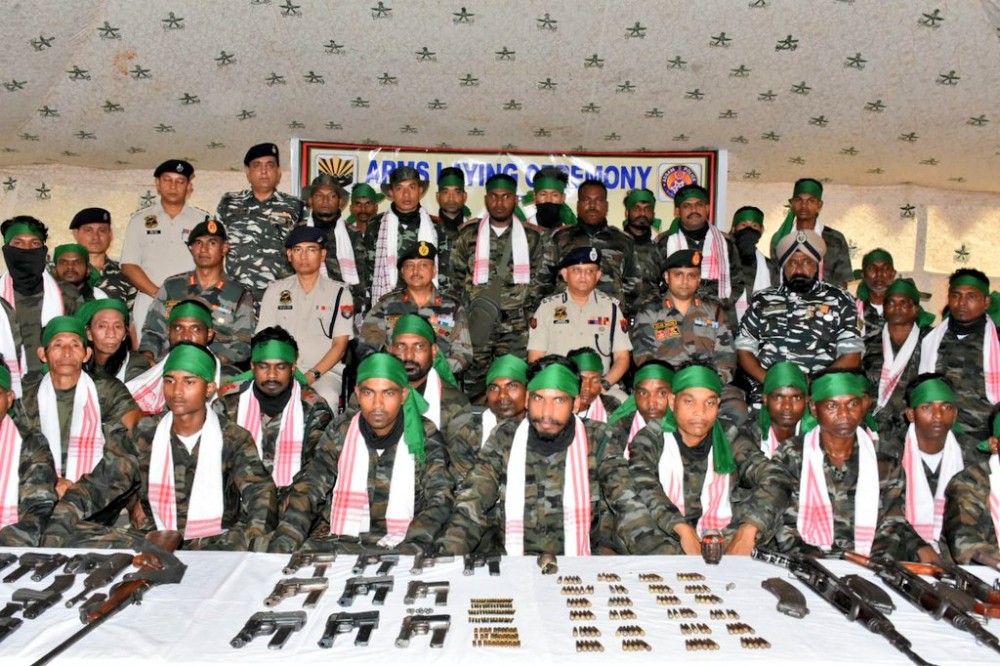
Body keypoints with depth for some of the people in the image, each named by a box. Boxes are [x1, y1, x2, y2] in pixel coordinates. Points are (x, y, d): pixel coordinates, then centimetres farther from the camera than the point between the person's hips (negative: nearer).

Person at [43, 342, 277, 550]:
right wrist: (52, 536, -12)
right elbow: (97, 485, 5)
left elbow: (260, 493, -14)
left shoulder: (234, 439, -1)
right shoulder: (145, 434, 7)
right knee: (75, 535, -20)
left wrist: (250, 540, -35)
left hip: (212, 544, -3)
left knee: (240, 546, -37)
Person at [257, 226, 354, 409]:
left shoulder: (340, 293, 8)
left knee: (327, 397, -34)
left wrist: (312, 375, -12)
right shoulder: (275, 291, 15)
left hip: (325, 371, -1)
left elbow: (340, 345, 2)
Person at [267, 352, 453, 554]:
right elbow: (307, 491, 3)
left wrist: (411, 547, -22)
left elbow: (439, 500, -5)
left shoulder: (424, 436, 0)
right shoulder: (340, 431, 6)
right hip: (335, 542, 2)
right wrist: (280, 548, -12)